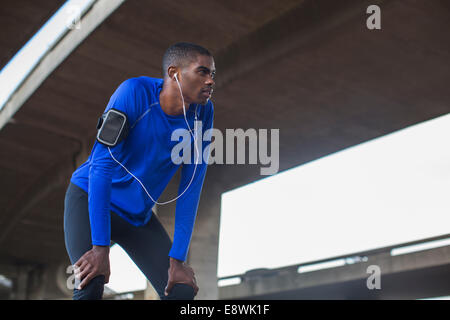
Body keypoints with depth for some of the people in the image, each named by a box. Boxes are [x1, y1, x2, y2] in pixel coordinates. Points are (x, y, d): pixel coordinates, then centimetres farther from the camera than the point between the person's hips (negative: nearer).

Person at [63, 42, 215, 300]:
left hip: (139, 215, 5)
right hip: (89, 199, -5)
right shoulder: (135, 92, -22)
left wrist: (177, 259, -12)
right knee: (90, 287, -25)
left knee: (183, 291, -6)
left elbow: (191, 189, -8)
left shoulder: (203, 113, -9)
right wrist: (100, 247, -30)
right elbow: (101, 165, -26)